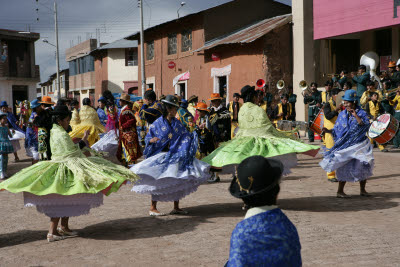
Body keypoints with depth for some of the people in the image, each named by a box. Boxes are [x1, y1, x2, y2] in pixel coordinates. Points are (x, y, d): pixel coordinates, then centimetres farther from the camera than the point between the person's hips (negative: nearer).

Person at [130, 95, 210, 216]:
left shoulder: (177, 123, 10)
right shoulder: (158, 123, -5)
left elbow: (186, 135, 12)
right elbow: (148, 137, -4)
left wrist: (194, 133, -4)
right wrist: (151, 140, -25)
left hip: (175, 155, 5)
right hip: (160, 156, -5)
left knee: (178, 180, 5)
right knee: (157, 181, -4)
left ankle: (176, 207, 16)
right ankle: (152, 208, 6)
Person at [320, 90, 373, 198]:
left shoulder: (362, 113, -1)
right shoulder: (342, 114, 7)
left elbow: (365, 125, -18)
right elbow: (336, 130, 8)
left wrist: (355, 116, -21)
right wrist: (329, 131, -9)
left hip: (359, 146, -1)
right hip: (345, 146, 1)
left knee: (363, 165, 1)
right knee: (344, 167, -1)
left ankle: (362, 190, 19)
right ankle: (340, 191, 6)